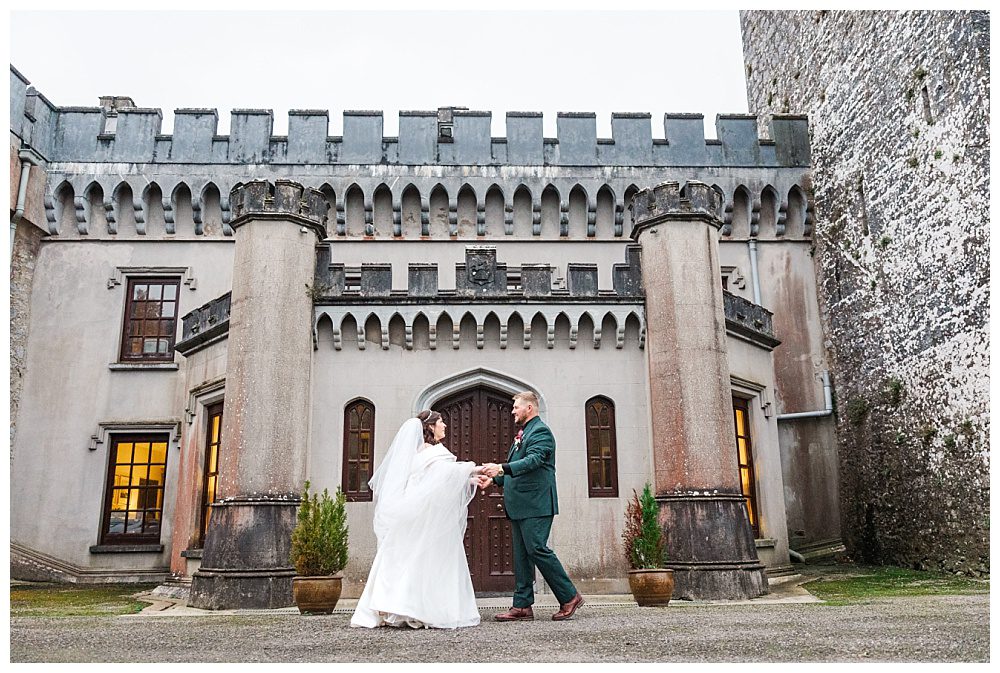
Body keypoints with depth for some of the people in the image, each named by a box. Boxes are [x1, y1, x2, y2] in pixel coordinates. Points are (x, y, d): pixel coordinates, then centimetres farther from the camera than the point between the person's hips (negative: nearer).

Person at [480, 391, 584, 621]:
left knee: (537, 549, -11)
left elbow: (533, 460, -23)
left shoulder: (540, 431, -8)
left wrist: (501, 468, -31)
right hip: (520, 506, 10)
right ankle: (522, 606, 12)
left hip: (536, 505, -10)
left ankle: (569, 597, 2)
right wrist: (494, 479, 15)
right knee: (521, 555, 8)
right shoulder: (523, 434, 21)